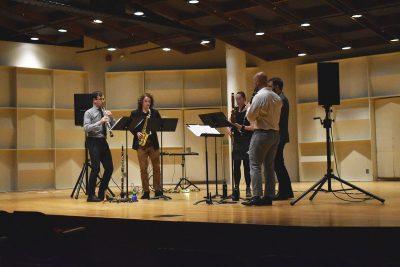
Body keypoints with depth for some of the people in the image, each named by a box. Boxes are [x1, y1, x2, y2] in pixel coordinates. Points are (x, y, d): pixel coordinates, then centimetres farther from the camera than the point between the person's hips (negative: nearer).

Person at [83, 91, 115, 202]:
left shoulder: (105, 112, 13)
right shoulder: (89, 113, -4)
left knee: (109, 168, 6)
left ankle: (101, 192, 19)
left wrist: (111, 117, -6)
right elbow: (86, 128, -17)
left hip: (103, 141, 7)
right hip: (93, 141, -6)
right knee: (96, 168, -12)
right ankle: (91, 195, -2)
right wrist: (99, 122, -24)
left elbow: (114, 126, 10)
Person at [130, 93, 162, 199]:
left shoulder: (155, 112, 9)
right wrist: (137, 133, -12)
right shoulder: (135, 113, 6)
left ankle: (158, 190, 13)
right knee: (143, 168, -1)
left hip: (153, 143, 1)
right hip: (141, 144, -1)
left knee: (156, 167, 5)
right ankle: (146, 191, 6)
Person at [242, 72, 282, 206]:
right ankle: (269, 196, 10)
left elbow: (250, 116, -12)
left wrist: (249, 108, 7)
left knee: (255, 165, -5)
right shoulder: (277, 97, 13)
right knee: (269, 166, 10)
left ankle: (257, 197, -10)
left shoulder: (260, 96, -12)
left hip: (262, 133, -8)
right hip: (275, 133, 8)